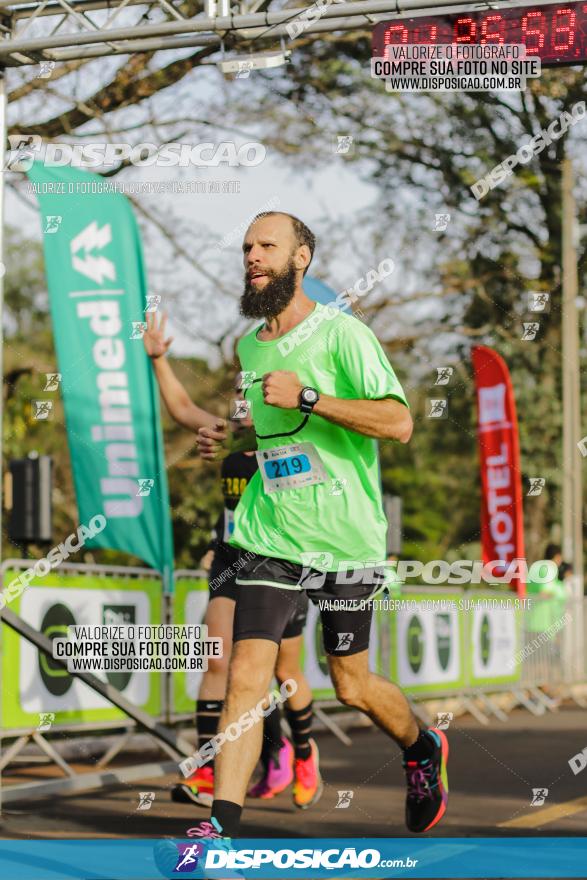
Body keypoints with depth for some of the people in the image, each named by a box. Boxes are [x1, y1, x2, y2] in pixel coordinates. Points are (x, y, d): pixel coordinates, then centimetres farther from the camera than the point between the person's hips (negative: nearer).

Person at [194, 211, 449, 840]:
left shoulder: (341, 333, -9)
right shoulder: (247, 346, 12)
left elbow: (398, 422, -19)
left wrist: (307, 397, -22)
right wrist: (223, 440, 10)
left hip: (344, 540, -4)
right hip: (270, 535, 4)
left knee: (351, 686, 9)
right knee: (245, 678, -10)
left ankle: (424, 750, 41)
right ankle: (222, 834, -11)